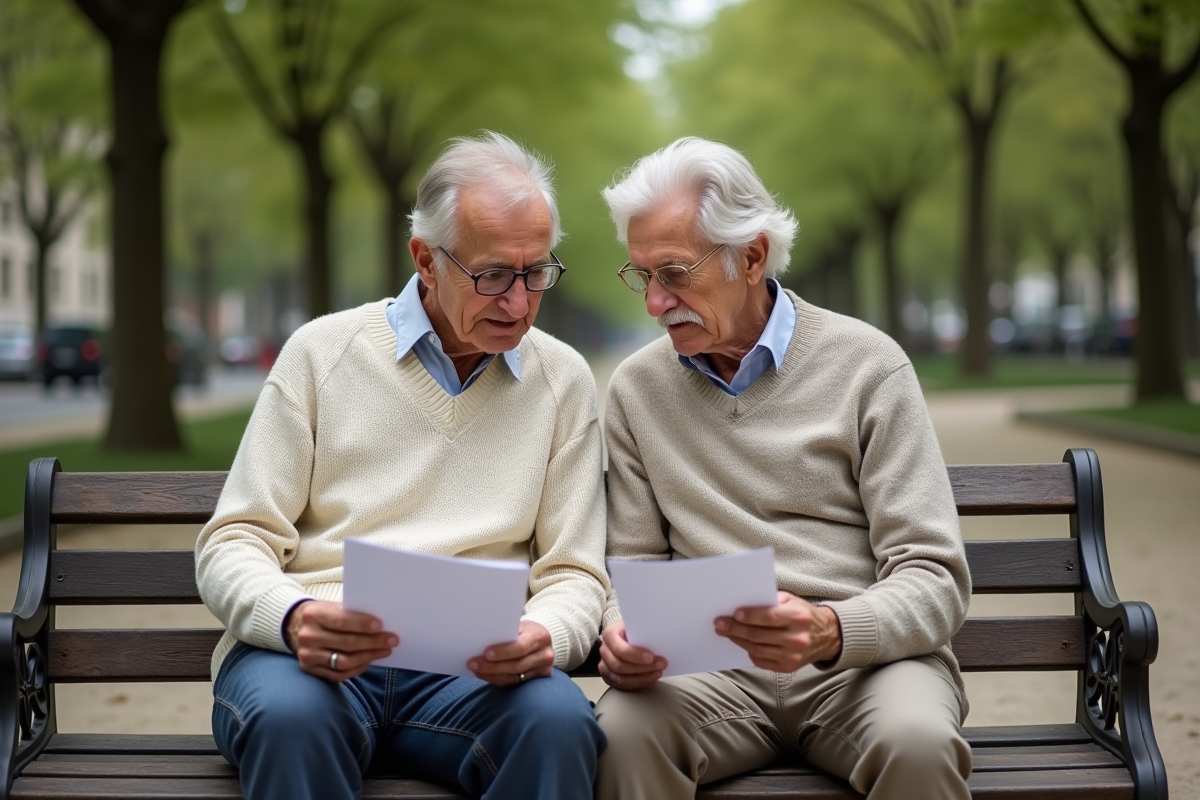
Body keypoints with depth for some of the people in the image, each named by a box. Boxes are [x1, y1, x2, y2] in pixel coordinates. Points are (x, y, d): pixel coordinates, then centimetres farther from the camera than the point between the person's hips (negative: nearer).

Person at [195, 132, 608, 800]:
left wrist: (542, 638, -16)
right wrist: (293, 619, -20)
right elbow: (232, 545, 3)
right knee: (289, 714, -37)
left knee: (558, 719, -33)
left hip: (470, 667, 1)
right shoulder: (322, 352, 6)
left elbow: (574, 575, 10)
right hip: (315, 652, -1)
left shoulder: (564, 381, 11)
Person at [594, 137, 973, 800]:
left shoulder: (867, 364, 0)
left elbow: (934, 579, -5)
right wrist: (623, 637, -12)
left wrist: (830, 631, -25)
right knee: (622, 733, -32)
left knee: (918, 741, -34)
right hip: (712, 672, 1)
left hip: (866, 654, -1)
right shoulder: (636, 388, 11)